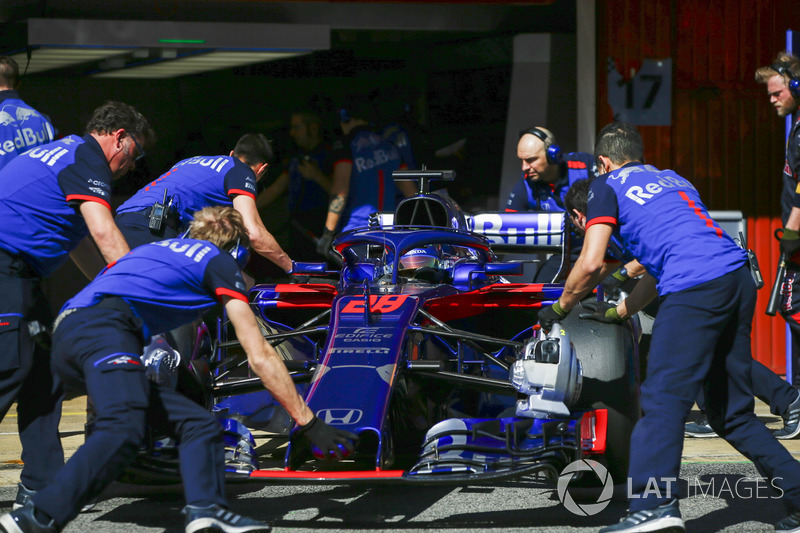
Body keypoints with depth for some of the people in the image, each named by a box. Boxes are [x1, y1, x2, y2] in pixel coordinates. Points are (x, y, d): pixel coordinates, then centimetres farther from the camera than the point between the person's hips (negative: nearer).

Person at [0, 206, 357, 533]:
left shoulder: (158, 249, 34)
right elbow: (260, 357, 12)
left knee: (200, 424, 6)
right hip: (102, 328, -8)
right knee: (123, 429, -31)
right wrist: (308, 424, 15)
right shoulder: (221, 262, 16)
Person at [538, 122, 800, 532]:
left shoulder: (608, 187, 11)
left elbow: (590, 265, 1)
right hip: (739, 279, 7)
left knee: (663, 400, -12)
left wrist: (560, 307, 17)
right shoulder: (672, 179, 32)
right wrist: (617, 314, 45)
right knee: (731, 413, 15)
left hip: (694, 290, -7)